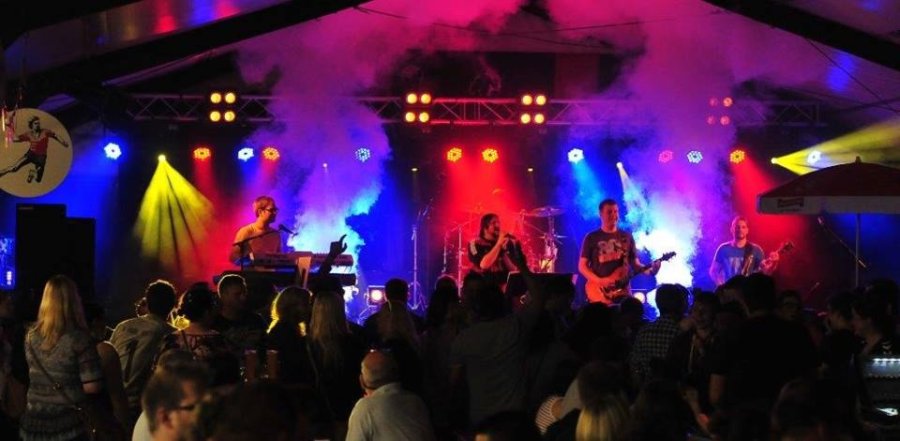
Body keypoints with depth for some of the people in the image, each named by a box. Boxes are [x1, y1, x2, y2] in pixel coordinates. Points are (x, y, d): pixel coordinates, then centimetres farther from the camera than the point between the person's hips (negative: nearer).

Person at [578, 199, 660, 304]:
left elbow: (634, 263, 12)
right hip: (599, 294, -3)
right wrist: (599, 281, -12)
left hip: (622, 293, 3)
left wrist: (649, 270, -8)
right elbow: (582, 266, 2)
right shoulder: (591, 238, 3)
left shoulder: (627, 237, 12)